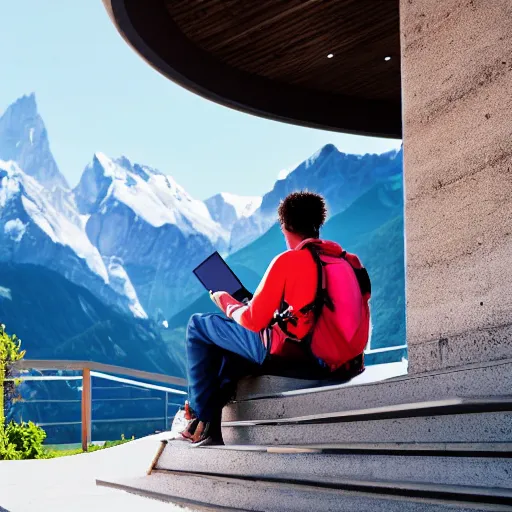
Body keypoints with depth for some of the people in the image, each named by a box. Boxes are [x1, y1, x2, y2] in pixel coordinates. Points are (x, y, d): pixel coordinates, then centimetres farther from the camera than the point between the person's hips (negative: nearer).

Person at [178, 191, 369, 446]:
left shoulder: (289, 260, -12)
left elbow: (253, 321, -9)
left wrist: (230, 306, 12)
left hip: (286, 355, -8)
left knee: (199, 326, 10)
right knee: (232, 352, 32)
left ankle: (202, 420, 11)